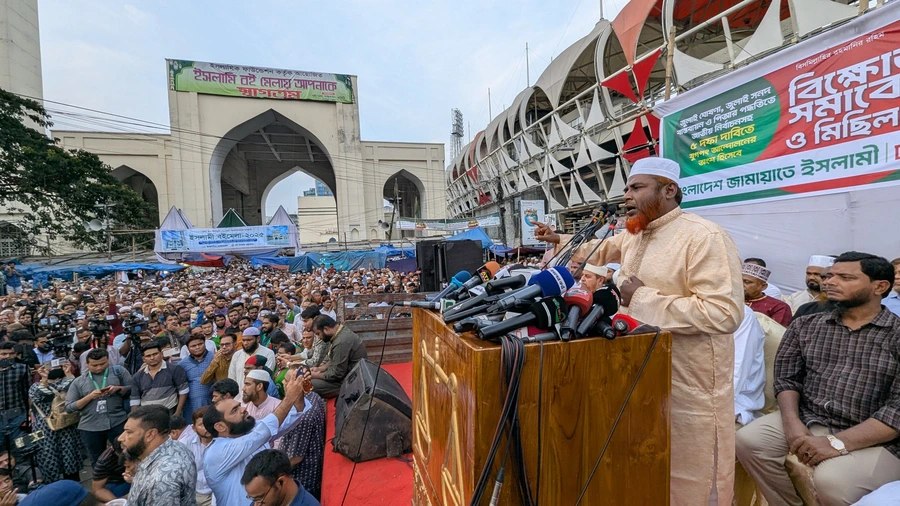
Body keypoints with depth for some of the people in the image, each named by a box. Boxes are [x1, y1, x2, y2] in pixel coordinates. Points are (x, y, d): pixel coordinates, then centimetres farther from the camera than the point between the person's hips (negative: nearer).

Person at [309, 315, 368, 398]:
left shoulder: (341, 342, -28)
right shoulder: (341, 332, 3)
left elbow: (337, 374, -22)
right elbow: (333, 360, 18)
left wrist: (317, 376, -8)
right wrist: (320, 368, 5)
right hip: (345, 372, 10)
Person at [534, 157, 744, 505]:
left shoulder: (705, 238, -20)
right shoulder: (632, 236, 6)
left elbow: (725, 313, -27)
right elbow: (601, 250, 27)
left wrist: (645, 299, -25)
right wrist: (559, 240, 19)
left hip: (690, 384, -7)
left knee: (690, 473, 12)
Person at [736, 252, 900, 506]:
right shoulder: (805, 326, 8)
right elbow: (786, 378, 5)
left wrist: (838, 442, -21)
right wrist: (792, 423, -13)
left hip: (874, 440, -3)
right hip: (807, 421, 4)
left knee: (831, 480, -30)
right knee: (748, 440, -19)